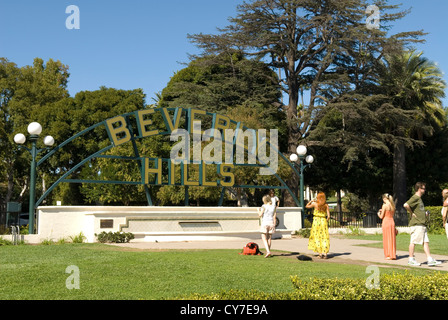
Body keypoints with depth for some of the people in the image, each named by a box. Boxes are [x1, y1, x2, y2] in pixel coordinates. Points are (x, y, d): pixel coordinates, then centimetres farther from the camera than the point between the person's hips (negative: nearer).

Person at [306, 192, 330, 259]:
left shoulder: (315, 204, -4)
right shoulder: (326, 205, 0)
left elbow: (307, 206, 12)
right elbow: (328, 216, -3)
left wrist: (311, 201, 21)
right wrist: (326, 221, 12)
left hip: (316, 221, -1)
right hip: (323, 221, 1)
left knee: (317, 237, 5)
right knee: (324, 237, 7)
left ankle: (320, 253, -1)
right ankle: (324, 253, -1)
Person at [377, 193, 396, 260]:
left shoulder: (385, 205, -12)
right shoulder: (393, 205, 7)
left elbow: (381, 217, -7)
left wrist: (379, 214, 15)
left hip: (386, 222, -6)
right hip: (392, 222, 6)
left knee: (387, 239, 1)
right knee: (392, 239, 11)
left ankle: (389, 255, 4)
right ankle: (393, 255, 15)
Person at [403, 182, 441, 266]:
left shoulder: (419, 198, 19)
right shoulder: (415, 198, -12)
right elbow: (405, 205, -28)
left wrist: (424, 214, 16)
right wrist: (412, 213, -17)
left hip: (422, 224, 10)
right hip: (416, 224, -10)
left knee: (426, 241, 5)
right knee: (413, 241, -3)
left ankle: (430, 260, 5)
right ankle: (411, 260, 4)